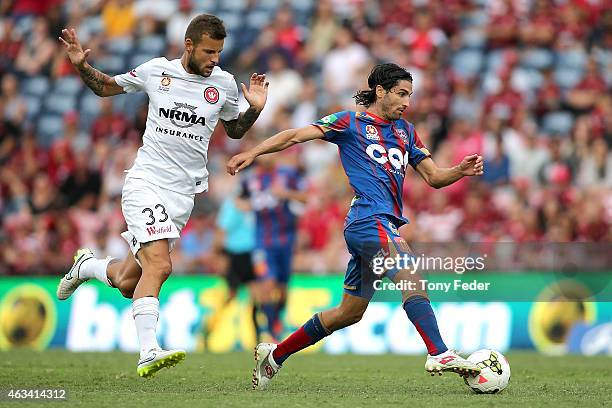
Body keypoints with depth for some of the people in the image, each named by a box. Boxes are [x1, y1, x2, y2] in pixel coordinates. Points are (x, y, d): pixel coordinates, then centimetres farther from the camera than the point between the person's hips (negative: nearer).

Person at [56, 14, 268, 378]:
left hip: (184, 193, 4)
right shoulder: (156, 71, -1)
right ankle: (148, 353, -27)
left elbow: (235, 130, 21)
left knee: (128, 283, 9)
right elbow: (106, 87, 14)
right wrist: (81, 65, -4)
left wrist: (255, 108, 1)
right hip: (146, 181, -3)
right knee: (159, 265, -25)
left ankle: (87, 266, 41)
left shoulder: (224, 84, 4)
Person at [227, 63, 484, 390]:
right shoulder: (350, 122, 3)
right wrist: (252, 153, -15)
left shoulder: (405, 131, 22)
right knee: (410, 275, -28)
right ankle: (439, 354, -41)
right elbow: (295, 135, -3)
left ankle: (275, 354, 24)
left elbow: (434, 177, 21)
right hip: (369, 219, -8)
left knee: (349, 313, 12)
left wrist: (461, 170, 0)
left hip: (384, 225, 8)